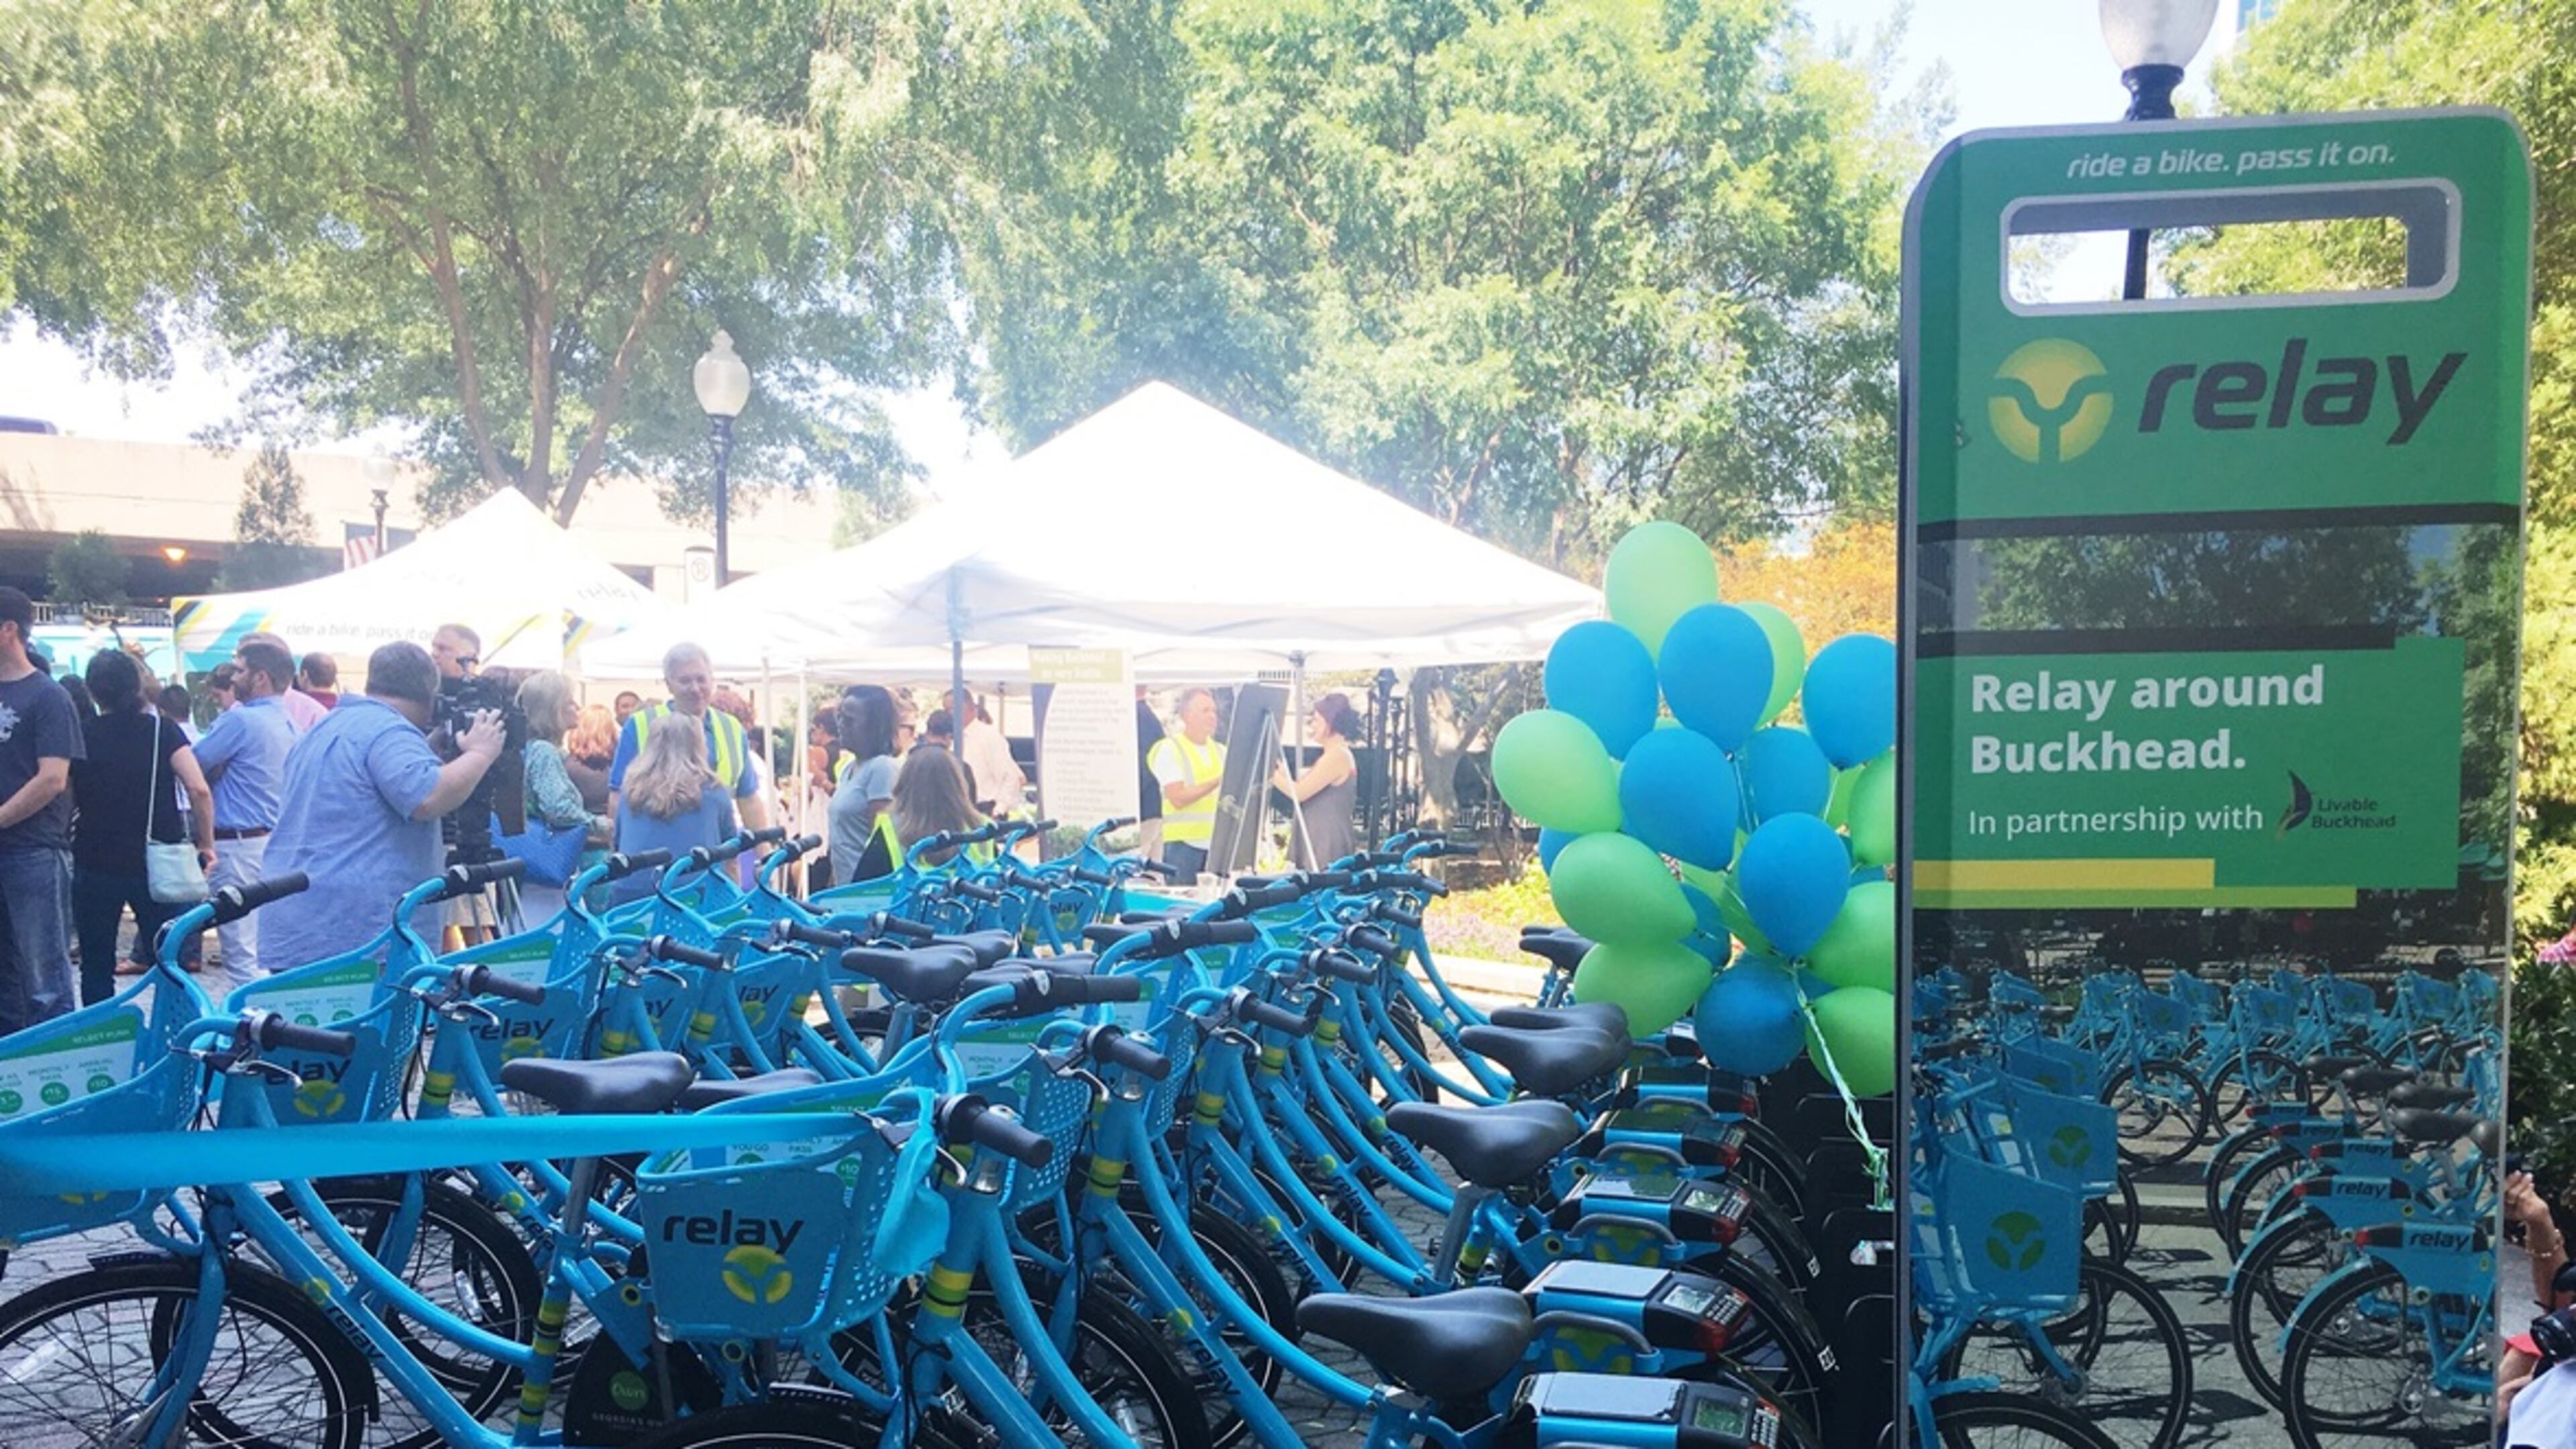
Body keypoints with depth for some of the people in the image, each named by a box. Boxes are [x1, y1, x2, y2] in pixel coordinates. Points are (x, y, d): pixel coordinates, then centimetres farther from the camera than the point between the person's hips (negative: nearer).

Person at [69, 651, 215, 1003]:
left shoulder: (80, 736, -1)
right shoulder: (162, 729, -4)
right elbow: (198, 789, -14)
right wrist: (207, 844, -5)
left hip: (94, 867, 0)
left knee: (96, 968, 11)